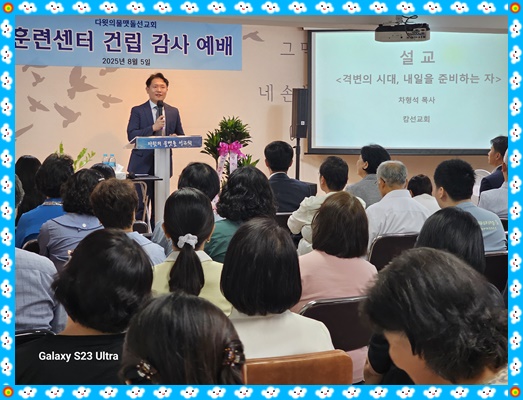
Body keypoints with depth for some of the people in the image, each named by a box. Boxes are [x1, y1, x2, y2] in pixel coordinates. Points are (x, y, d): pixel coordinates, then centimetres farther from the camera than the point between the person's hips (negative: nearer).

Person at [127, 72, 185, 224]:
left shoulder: (173, 112, 12)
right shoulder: (137, 111, 1)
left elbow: (181, 136, 15)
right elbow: (131, 136, -9)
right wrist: (153, 128, -20)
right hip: (142, 165, -3)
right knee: (138, 207, -2)